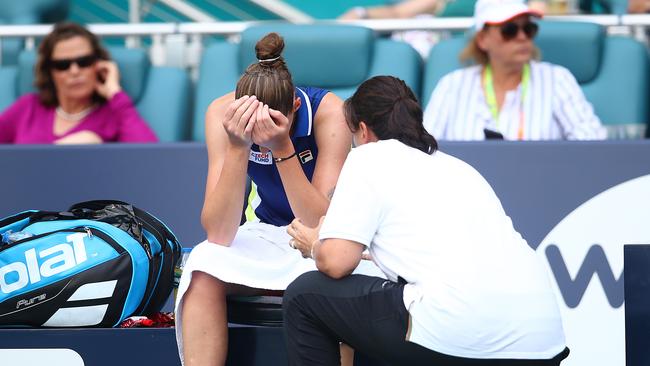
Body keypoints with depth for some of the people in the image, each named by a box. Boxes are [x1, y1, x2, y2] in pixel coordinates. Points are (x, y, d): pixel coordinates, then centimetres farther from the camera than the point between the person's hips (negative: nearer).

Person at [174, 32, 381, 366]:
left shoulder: (328, 112, -23)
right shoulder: (222, 113, -18)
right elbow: (219, 234, -23)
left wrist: (282, 148, -36)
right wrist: (238, 147, -35)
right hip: (268, 233, 2)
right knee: (203, 266, -29)